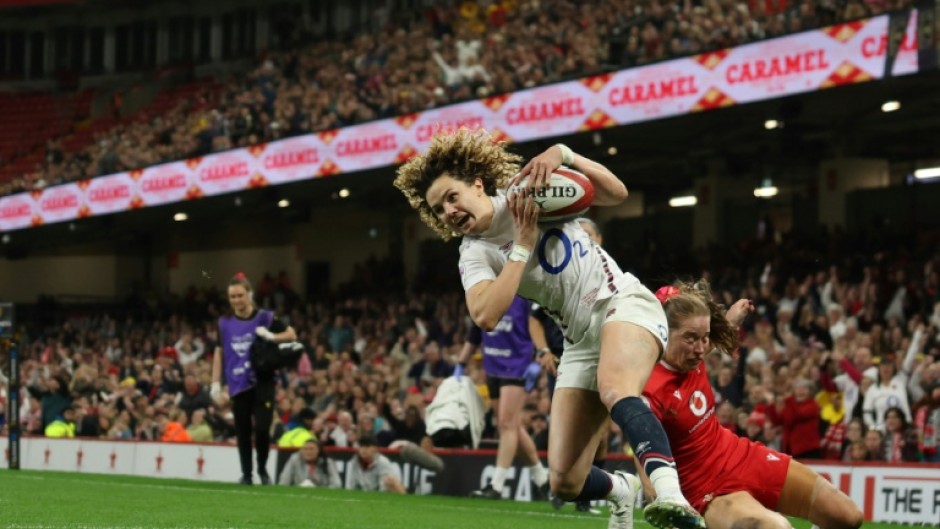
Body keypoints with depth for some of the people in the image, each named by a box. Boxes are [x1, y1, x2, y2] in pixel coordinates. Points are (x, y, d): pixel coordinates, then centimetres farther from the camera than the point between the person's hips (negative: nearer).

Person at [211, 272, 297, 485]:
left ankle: (263, 469, 10)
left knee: (262, 428, -12)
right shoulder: (225, 323, 6)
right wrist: (216, 383, 7)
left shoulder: (264, 318, -2)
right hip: (238, 385, 3)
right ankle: (246, 475, 16)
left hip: (262, 382, -3)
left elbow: (291, 334, 3)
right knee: (243, 432, 5)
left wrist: (272, 337, -15)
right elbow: (219, 352, 12)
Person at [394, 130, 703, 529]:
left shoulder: (528, 187, -3)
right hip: (582, 340, 4)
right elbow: (486, 316, -21)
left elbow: (617, 193, -8)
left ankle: (671, 497, -60)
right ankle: (622, 489, 33)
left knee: (614, 389, -39)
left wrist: (562, 155, -22)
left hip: (624, 304, -4)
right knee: (565, 482, -2)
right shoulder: (474, 256, 0)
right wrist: (522, 247, -20)